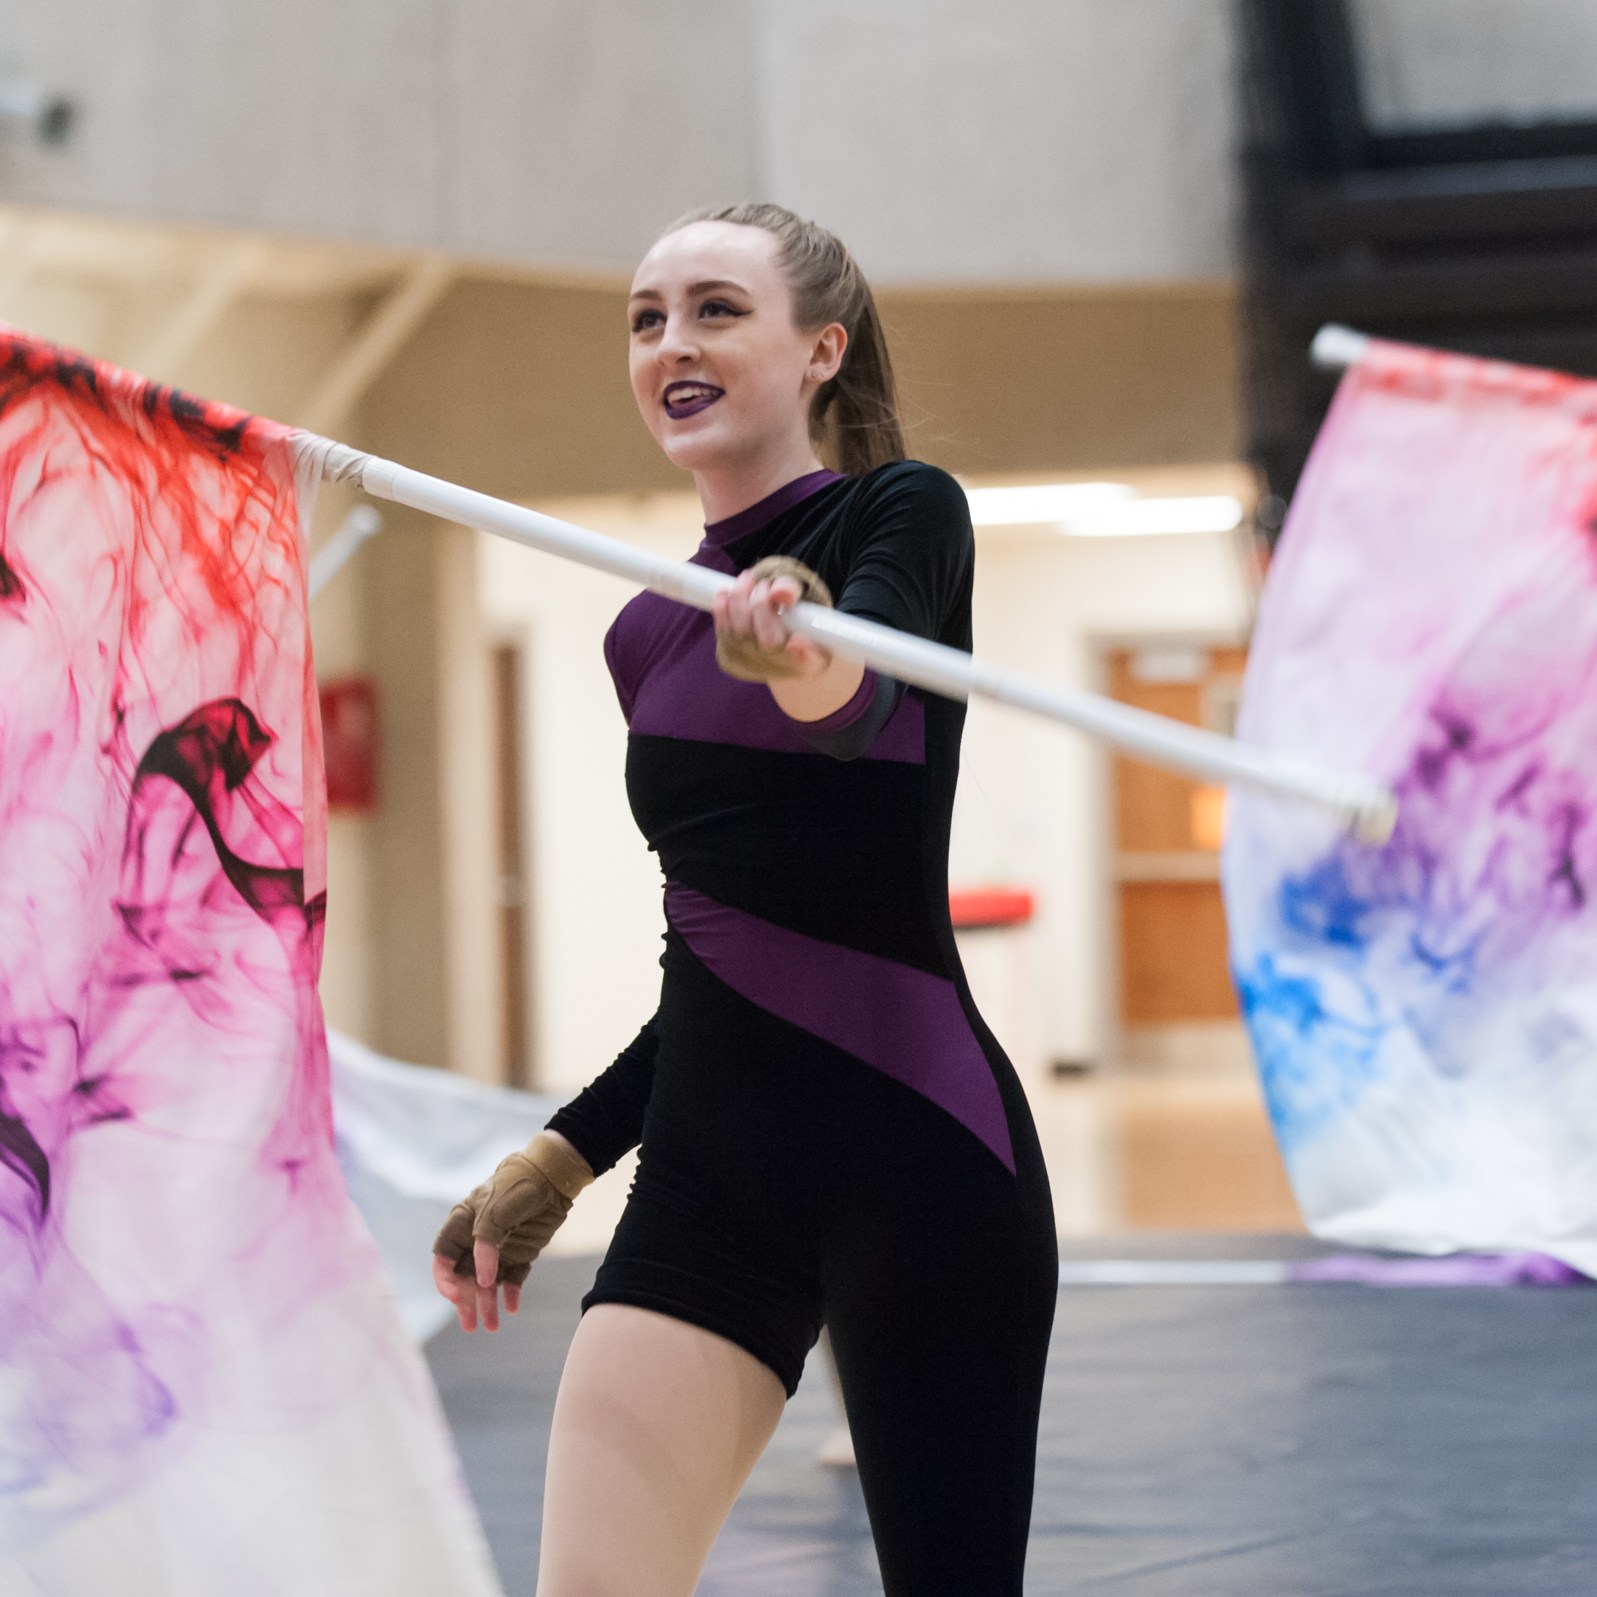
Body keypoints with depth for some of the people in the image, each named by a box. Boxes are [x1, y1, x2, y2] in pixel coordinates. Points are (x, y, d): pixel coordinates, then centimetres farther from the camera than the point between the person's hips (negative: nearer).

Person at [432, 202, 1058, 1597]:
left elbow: (861, 706, -25)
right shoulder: (660, 623, 16)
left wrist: (809, 655, -48)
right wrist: (566, 1156, 23)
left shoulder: (900, 515, -2)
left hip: (910, 1145, -6)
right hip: (710, 1159, 6)